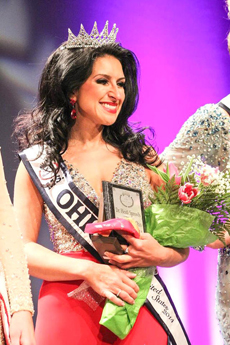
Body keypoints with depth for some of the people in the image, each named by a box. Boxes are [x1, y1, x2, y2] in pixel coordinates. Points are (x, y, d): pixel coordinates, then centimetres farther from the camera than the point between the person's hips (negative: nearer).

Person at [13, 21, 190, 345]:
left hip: (140, 309, 2)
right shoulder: (38, 161, 4)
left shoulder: (140, 157, 9)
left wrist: (156, 254, -11)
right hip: (69, 310, -2)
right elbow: (20, 248, -1)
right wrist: (90, 271, -14)